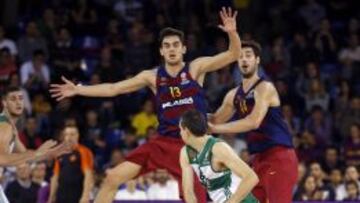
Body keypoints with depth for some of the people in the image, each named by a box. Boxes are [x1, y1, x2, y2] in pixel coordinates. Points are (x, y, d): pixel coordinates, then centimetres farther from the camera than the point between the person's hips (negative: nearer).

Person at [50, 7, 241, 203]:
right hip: (163, 142, 3)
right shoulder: (152, 77, 4)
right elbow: (113, 88, 9)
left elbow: (233, 55, -14)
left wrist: (232, 33, -34)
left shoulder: (196, 68, -4)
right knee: (113, 177, -4)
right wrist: (78, 90, 5)